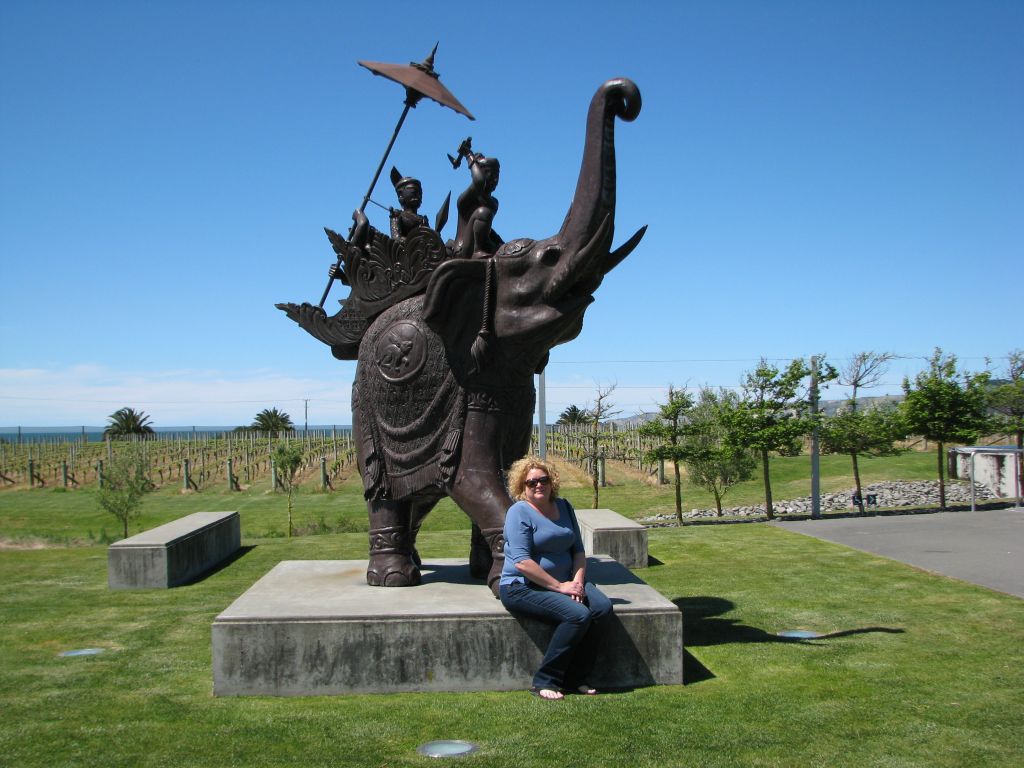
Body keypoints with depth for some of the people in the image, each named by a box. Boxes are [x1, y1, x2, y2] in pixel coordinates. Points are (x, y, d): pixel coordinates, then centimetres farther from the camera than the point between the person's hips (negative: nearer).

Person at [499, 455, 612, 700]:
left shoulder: (564, 507, 13)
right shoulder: (519, 512, -9)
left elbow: (578, 550, 14)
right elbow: (521, 562, -19)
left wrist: (577, 580, -5)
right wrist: (559, 586, -19)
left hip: (563, 582, 7)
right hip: (522, 587, -7)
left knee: (602, 607, -19)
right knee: (578, 615, -27)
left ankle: (575, 679, -9)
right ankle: (544, 682, -14)